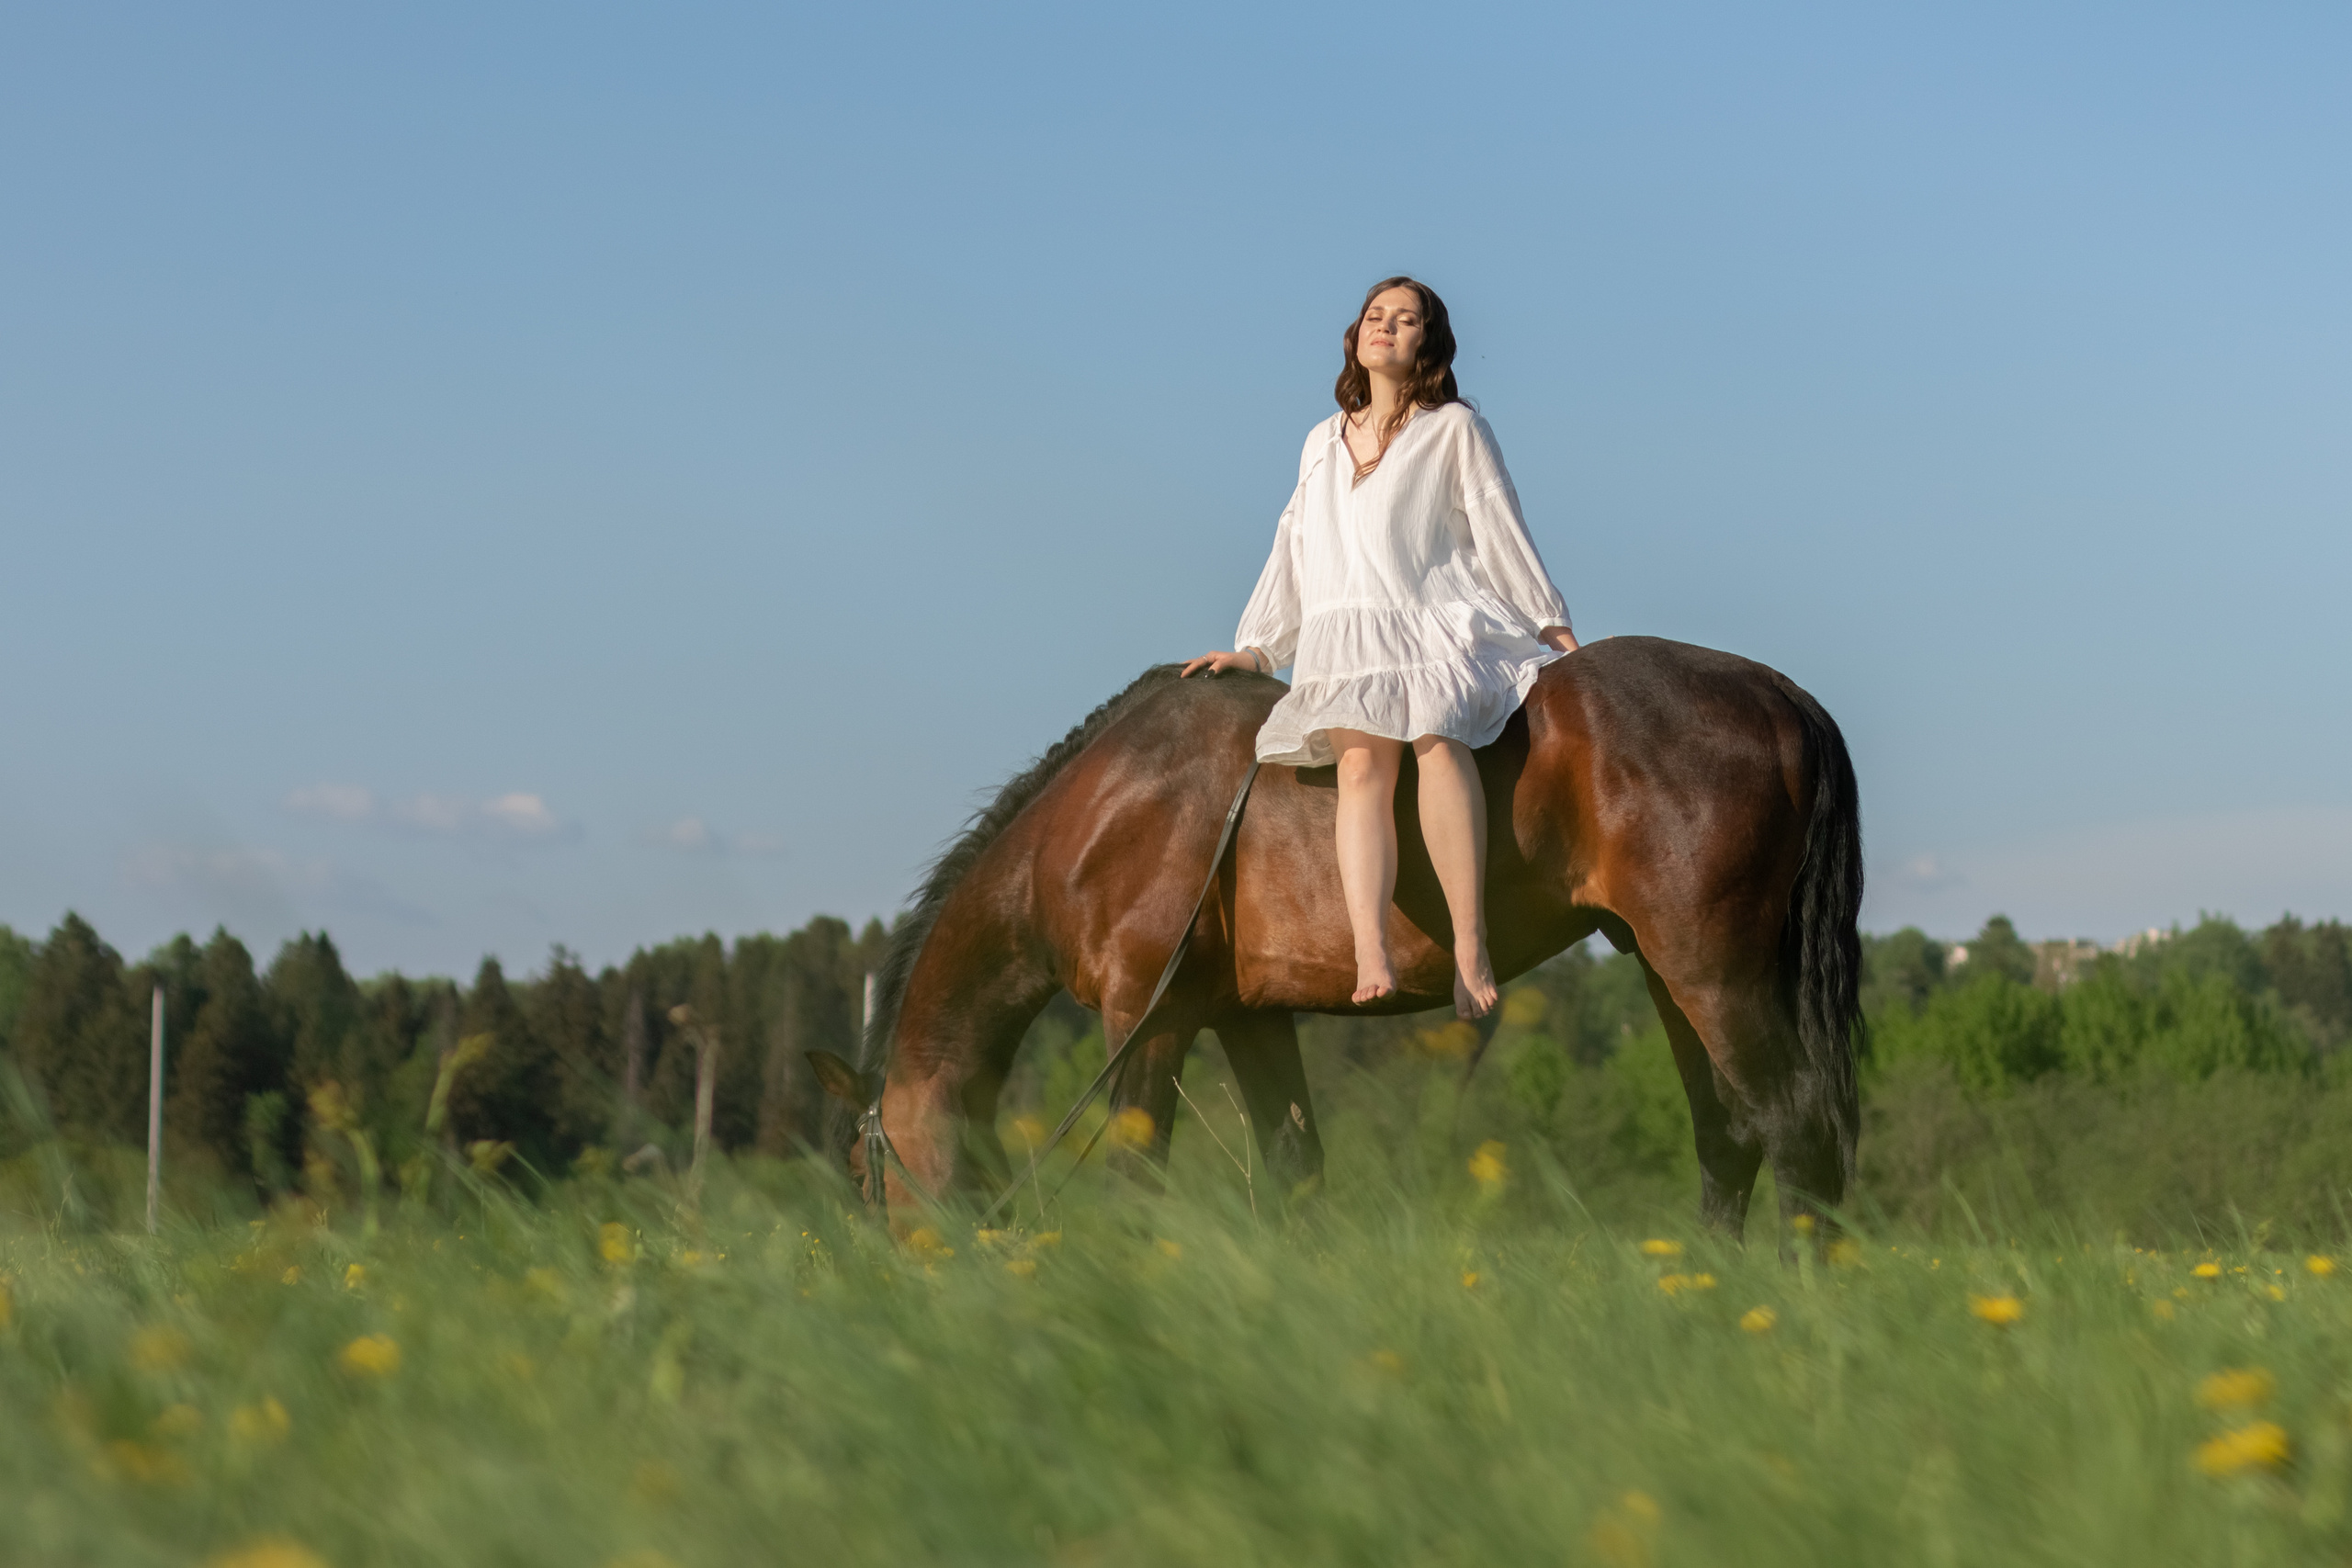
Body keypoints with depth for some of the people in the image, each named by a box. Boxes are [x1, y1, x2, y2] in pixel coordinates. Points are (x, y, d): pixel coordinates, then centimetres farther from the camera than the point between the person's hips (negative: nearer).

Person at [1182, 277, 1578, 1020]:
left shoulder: (1454, 429, 11)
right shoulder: (1323, 442, 24)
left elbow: (1501, 533, 9)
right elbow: (1294, 549, 28)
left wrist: (1551, 625, 6)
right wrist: (1254, 648, 24)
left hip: (1442, 624, -3)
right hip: (1348, 638, 3)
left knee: (1438, 741, -32)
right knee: (1363, 763, -24)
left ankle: (1471, 951, -39)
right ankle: (1370, 958, -43)